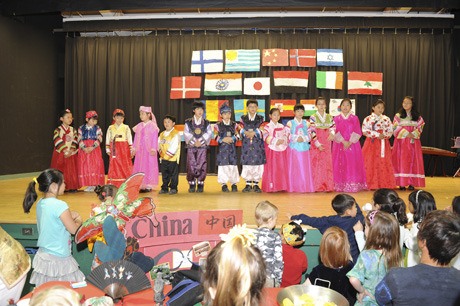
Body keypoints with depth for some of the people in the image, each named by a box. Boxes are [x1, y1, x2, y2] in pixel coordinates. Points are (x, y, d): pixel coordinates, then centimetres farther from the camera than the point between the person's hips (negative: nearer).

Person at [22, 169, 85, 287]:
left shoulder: (40, 203, 2)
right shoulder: (60, 205, -20)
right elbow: (73, 230, -15)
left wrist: (69, 216, 6)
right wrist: (78, 221, 4)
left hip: (42, 254, 8)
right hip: (58, 259, -8)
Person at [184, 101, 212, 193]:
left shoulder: (206, 123, 9)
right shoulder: (188, 122, 7)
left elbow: (209, 134, 0)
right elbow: (186, 134, -1)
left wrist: (200, 141, -10)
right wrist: (194, 142, -11)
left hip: (202, 147, 0)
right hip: (191, 147, 0)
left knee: (202, 165, -4)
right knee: (191, 165, -3)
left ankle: (200, 184, 6)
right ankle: (192, 184, 7)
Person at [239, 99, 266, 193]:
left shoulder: (260, 118, 8)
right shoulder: (243, 118, 9)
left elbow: (261, 130, -3)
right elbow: (242, 130, -1)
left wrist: (253, 133, -18)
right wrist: (246, 133, -20)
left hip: (258, 144, 0)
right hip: (246, 144, 0)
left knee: (257, 163, -1)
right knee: (247, 164, 0)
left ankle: (256, 184, 8)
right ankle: (248, 184, 10)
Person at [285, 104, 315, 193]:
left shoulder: (306, 123, 10)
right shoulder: (290, 123, 2)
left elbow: (310, 135, 7)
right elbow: (287, 135, -5)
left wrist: (303, 138, -10)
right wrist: (296, 138, -14)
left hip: (304, 148, 2)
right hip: (293, 148, -2)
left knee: (305, 168, 1)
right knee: (293, 168, -1)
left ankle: (305, 187, 9)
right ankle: (293, 187, 6)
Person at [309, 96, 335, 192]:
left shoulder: (330, 117, 8)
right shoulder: (313, 117, -4)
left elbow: (333, 128, 9)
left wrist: (332, 134, -15)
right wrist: (318, 144, -14)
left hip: (327, 144, 4)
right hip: (317, 144, -3)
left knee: (327, 164, 4)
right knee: (317, 164, -2)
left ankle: (327, 185, 11)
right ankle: (317, 186, 5)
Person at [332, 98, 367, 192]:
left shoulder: (355, 118, 7)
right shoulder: (336, 118, 7)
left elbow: (357, 132, -2)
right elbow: (335, 132, -2)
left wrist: (350, 142, -14)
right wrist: (344, 141, -13)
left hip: (352, 144, 0)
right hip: (340, 145, 0)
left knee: (353, 164, -3)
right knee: (340, 164, -2)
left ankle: (353, 185, 2)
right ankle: (340, 185, 3)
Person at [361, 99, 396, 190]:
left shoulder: (386, 119, 10)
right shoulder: (368, 119, 0)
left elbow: (390, 131, 6)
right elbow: (365, 131, -9)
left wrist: (384, 135, -14)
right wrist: (377, 135, -15)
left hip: (383, 144, 3)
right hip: (372, 143, -3)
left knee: (383, 163, 1)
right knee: (371, 164, -4)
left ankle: (383, 184, 6)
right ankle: (371, 184, 1)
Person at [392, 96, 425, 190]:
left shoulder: (417, 117, 10)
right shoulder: (398, 116, 4)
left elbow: (420, 128, 5)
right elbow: (396, 128, -4)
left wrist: (413, 135, -13)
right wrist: (406, 134, -14)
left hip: (413, 142, 2)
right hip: (401, 141, -2)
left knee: (413, 161, 0)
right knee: (401, 161, -6)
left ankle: (411, 183, 3)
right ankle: (401, 183, -4)